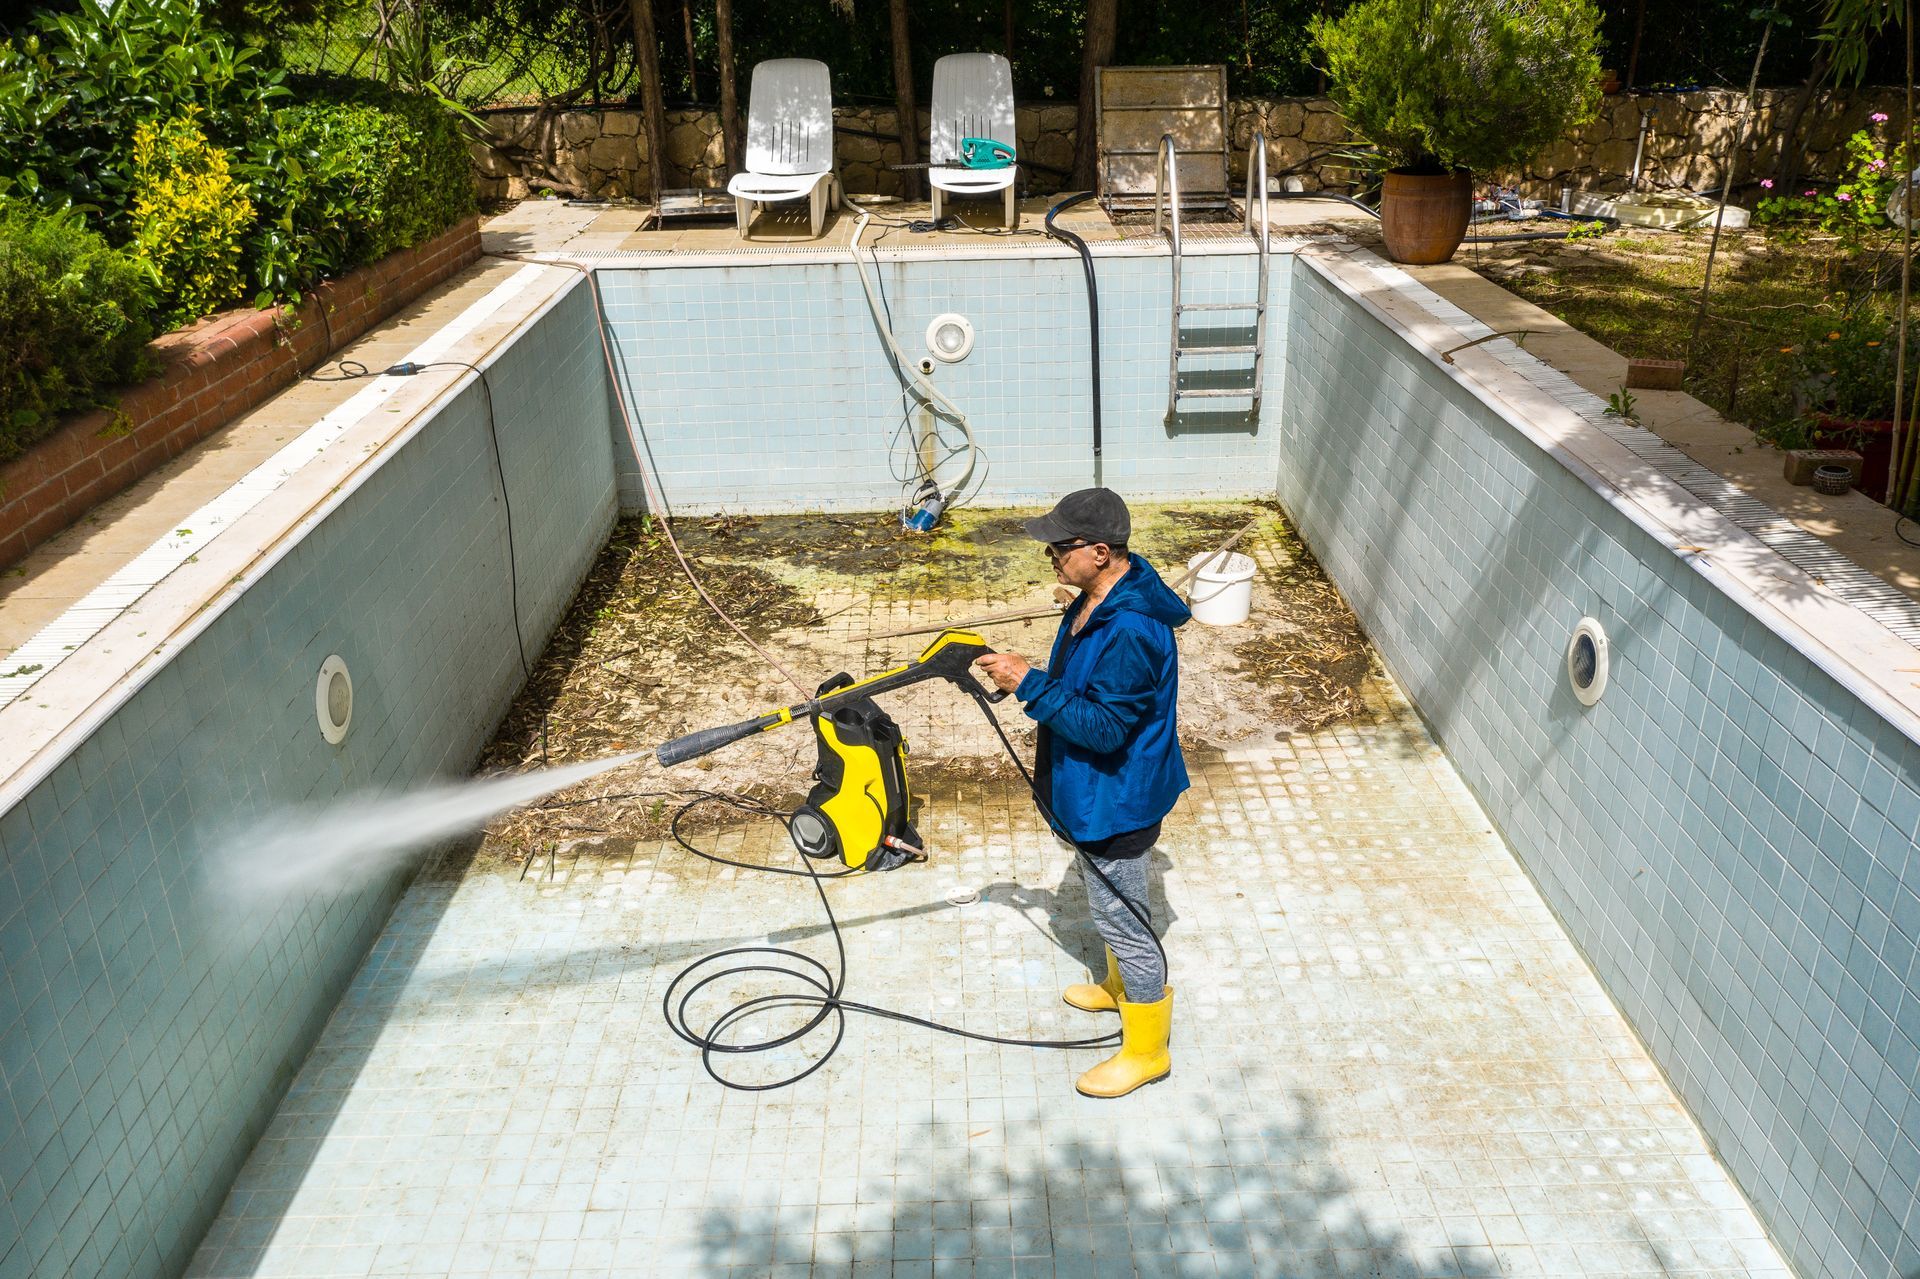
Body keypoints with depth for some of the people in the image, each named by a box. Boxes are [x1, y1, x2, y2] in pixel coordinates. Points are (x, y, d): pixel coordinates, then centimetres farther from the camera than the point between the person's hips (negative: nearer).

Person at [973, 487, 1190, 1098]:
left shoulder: (1130, 631, -35)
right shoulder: (1101, 597, -2)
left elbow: (1103, 728, -33)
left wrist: (1031, 684, -31)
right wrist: (1029, 676, 5)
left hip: (1117, 800, -10)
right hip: (1095, 790, 10)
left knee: (1120, 916, 6)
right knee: (1113, 904, 29)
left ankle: (1146, 1048, 25)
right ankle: (1123, 986, 54)